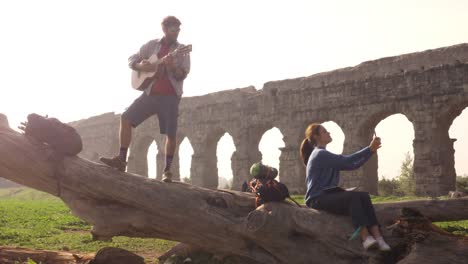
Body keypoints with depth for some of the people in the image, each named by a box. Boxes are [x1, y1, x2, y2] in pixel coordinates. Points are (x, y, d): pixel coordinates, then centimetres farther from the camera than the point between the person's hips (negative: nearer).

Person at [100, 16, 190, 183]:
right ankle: (122, 159, -5)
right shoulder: (152, 45, 9)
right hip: (151, 93, 3)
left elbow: (182, 75, -8)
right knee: (126, 118, -10)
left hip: (170, 96, -2)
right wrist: (141, 66, -10)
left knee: (170, 134, -5)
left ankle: (167, 170, 9)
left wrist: (171, 66, -28)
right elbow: (131, 60, 11)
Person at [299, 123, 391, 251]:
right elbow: (347, 161, -19)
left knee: (364, 196, -15)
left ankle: (376, 235, -26)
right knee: (354, 196, -31)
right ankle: (366, 237, -39)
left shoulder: (325, 155, 20)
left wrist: (371, 150, 5)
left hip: (329, 195, 9)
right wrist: (369, 149, -16)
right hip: (318, 199, -9)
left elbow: (352, 165, 14)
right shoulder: (320, 154, -10)